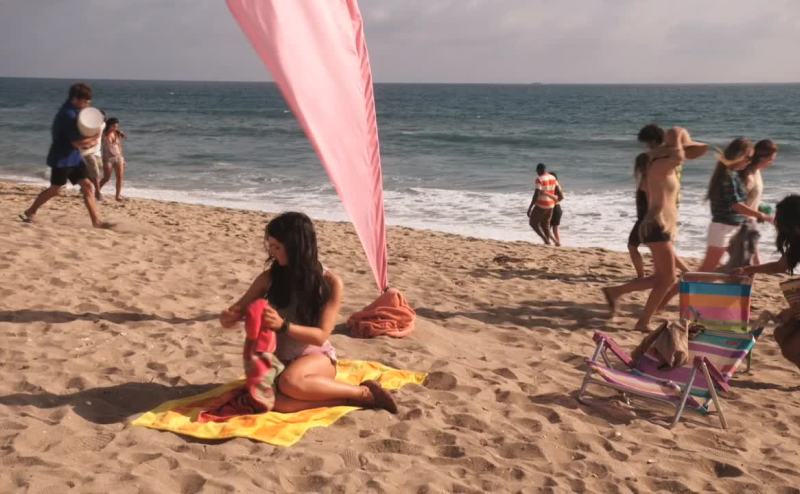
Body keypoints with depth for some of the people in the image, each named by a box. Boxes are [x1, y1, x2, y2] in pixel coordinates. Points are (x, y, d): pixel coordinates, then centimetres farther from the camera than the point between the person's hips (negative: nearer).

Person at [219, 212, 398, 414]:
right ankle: (346, 399, -18)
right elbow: (237, 311, 7)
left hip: (316, 356, -3)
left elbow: (321, 336, -13)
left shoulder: (330, 282, -10)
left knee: (290, 382, -40)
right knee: (278, 402, -34)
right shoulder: (269, 278, -2)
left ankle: (364, 393, -20)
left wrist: (283, 326, -30)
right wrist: (229, 316, -19)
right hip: (279, 359, 3)